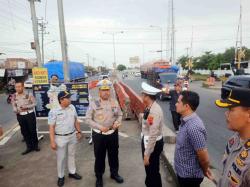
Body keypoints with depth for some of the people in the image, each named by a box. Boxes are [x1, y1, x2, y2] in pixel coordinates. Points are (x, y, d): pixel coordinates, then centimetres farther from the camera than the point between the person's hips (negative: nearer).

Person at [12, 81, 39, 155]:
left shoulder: (29, 94, -10)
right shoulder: (14, 96, 0)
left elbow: (34, 103, -5)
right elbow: (13, 106, 8)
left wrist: (26, 107, -18)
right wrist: (16, 110, -13)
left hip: (30, 114, -3)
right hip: (20, 116, 3)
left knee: (33, 130, 7)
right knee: (24, 132, 11)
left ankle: (35, 145, 27)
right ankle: (29, 147, 26)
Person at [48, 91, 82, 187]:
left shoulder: (72, 107, -1)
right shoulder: (54, 111, -17)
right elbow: (51, 127, -14)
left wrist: (79, 132, 10)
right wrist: (52, 141, -14)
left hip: (72, 136, 5)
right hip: (60, 138, -4)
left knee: (71, 155, 20)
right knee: (61, 158, 12)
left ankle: (72, 172, 40)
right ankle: (61, 176, 32)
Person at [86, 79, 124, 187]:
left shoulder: (114, 102, -3)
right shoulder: (93, 103, -12)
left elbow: (120, 115, 8)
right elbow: (88, 119, -9)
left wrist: (117, 122, -13)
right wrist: (100, 127, -19)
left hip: (113, 133, 3)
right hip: (99, 134, -3)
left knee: (114, 155, 19)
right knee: (99, 157, 13)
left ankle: (114, 173, 44)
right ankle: (99, 177, 36)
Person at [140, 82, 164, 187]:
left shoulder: (155, 111, -30)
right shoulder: (149, 108, 0)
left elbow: (153, 135, -29)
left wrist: (147, 154, -22)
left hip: (153, 144, -9)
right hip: (147, 141, 9)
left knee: (153, 171, 13)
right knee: (149, 169, 27)